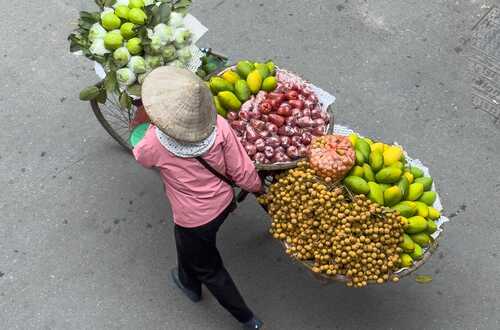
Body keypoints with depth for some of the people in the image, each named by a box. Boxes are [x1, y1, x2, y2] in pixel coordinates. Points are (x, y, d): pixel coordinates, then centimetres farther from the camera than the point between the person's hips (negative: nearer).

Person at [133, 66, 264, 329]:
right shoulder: (218, 125, -25)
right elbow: (242, 172, -16)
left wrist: (152, 128, 11)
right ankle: (189, 282, 66)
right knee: (190, 247, 37)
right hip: (223, 203, 5)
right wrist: (258, 188, 5)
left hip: (195, 220, -4)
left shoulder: (155, 142, -30)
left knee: (208, 269, 23)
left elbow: (140, 157, -4)